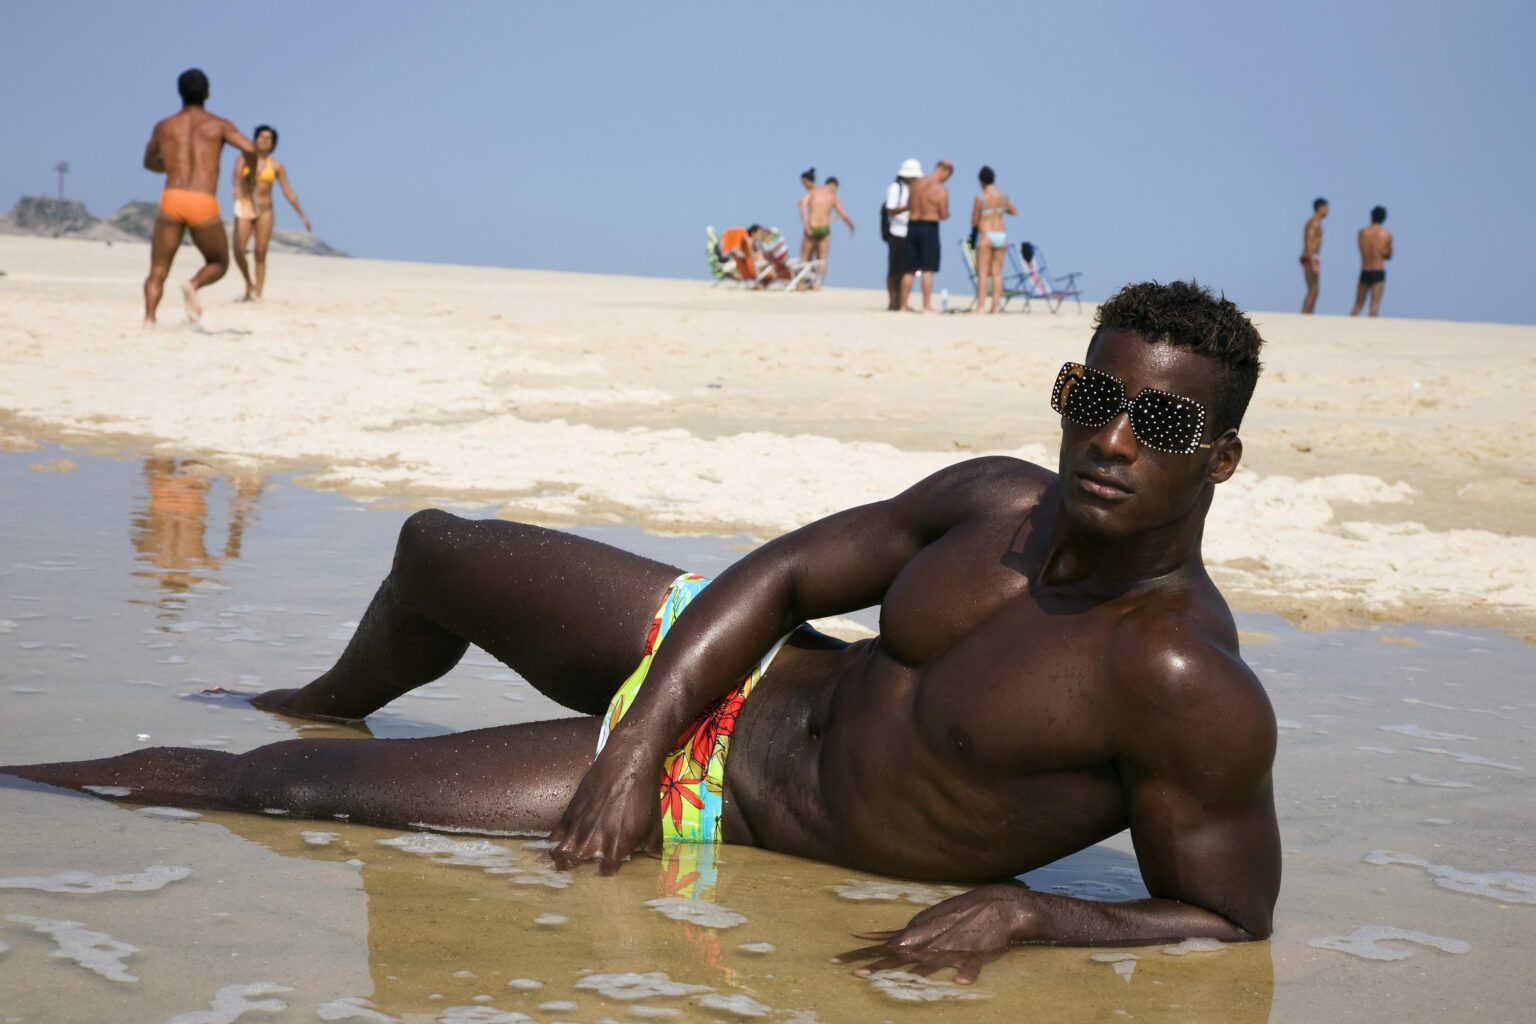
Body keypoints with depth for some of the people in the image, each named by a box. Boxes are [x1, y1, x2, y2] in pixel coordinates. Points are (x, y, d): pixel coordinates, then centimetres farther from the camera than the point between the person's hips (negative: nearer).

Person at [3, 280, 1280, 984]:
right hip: (716, 668, 6)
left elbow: (1230, 922, -22)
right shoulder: (996, 501, -9)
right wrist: (636, 744, -12)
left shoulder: (1192, 690, -28)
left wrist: (1018, 907, -35)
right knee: (436, 550, 25)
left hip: (718, 803, -6)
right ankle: (330, 703, 61)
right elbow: (784, 572, -1)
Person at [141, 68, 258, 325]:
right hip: (204, 205, -1)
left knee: (157, 272, 6)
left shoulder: (164, 127, 19)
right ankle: (193, 285, -12)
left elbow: (149, 162, 35)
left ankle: (149, 319, -19)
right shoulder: (218, 125, 11)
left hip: (172, 200, 1)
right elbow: (250, 150, -4)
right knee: (218, 264, 20)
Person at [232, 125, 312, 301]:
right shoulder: (244, 160, 0)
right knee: (238, 251, -11)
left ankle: (257, 295, -2)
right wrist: (237, 190, -39)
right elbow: (237, 178, -15)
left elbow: (289, 193, 3)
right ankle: (249, 283, 14)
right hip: (244, 208, 0)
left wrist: (302, 215, 1)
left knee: (260, 254, -5)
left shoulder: (277, 166, 1)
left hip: (265, 211, 0)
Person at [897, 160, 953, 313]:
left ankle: (903, 305, 13)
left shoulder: (916, 183, 6)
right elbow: (944, 214, -9)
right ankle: (926, 306, -2)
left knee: (909, 270, 10)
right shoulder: (941, 189, -11)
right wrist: (946, 213, 12)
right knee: (928, 270, -1)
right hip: (930, 227, -5)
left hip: (913, 225, 5)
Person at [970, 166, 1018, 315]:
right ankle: (995, 307, 5)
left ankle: (979, 307, -9)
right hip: (1001, 235, 5)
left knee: (983, 273, -4)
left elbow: (974, 222, -6)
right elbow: (1014, 211, 21)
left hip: (985, 236, -5)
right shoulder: (1003, 196, 5)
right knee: (997, 273, 7)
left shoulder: (980, 198, -10)